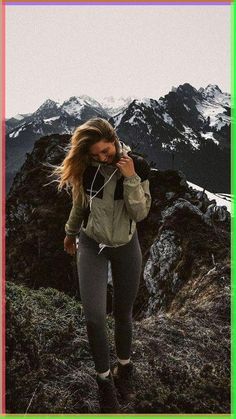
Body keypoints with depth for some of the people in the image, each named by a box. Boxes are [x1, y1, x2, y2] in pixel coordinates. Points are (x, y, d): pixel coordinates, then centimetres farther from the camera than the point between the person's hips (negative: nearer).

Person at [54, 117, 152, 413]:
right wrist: (70, 232, 18)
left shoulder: (138, 165, -13)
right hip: (91, 245, 0)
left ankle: (123, 369, 39)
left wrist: (131, 178, -28)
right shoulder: (85, 168, -12)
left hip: (126, 246, 0)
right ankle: (104, 378, 17)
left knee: (123, 314, 13)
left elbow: (140, 214, -17)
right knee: (94, 316, -8)